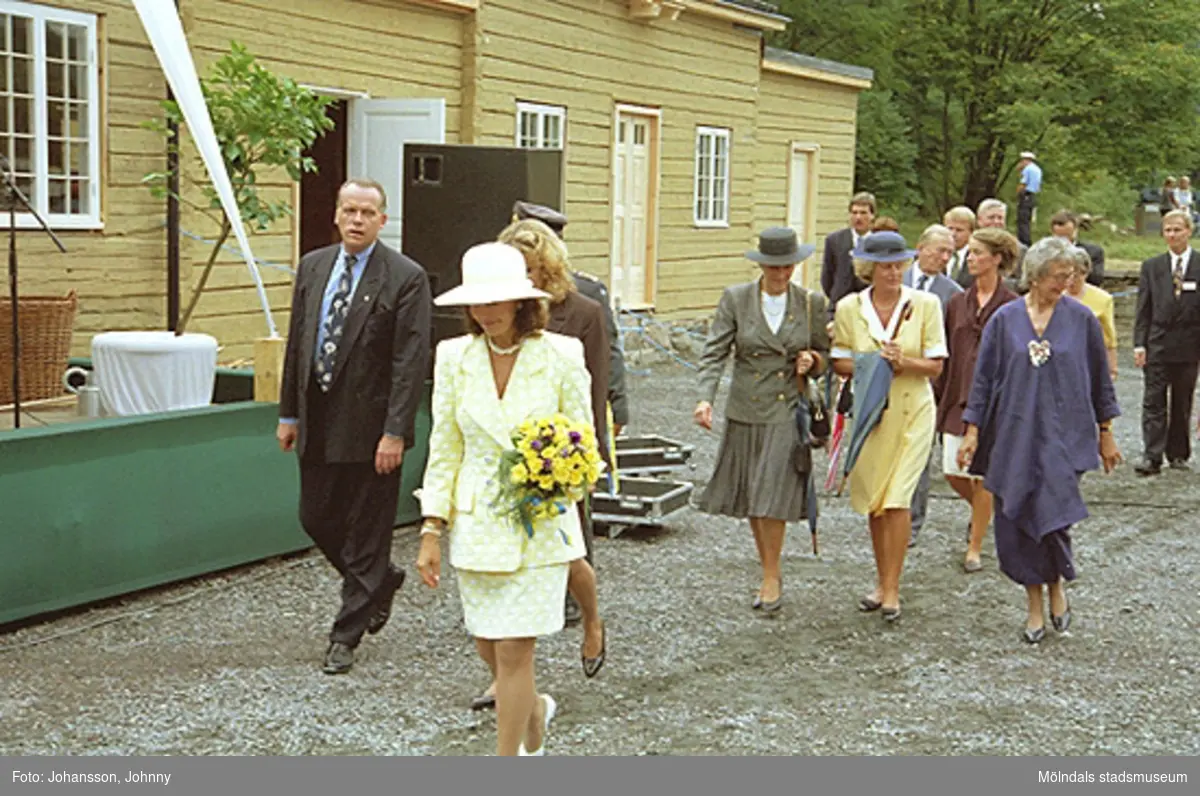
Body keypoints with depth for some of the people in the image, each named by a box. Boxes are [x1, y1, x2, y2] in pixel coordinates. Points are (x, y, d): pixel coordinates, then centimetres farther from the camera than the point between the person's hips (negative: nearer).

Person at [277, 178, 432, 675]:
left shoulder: (406, 278, -9)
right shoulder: (312, 267, 9)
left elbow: (412, 361, -13)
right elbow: (296, 343, 13)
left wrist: (395, 433, -18)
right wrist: (288, 413, 11)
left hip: (370, 428, -6)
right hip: (319, 424, 6)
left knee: (366, 533, 2)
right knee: (316, 520, 13)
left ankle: (345, 637, 14)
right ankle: (382, 581, 38)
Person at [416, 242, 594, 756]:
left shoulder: (561, 356, -7)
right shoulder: (454, 358, 0)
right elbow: (444, 450, 4)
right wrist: (431, 530, 0)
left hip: (540, 524, -3)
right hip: (475, 522, 3)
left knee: (514, 651, -6)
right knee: (487, 646, 14)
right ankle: (535, 710, 45)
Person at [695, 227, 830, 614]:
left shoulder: (811, 303, 2)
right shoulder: (735, 299, -1)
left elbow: (825, 354, 14)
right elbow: (714, 352, -7)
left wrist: (812, 361, -10)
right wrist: (705, 398, -21)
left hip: (789, 412, -2)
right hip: (745, 411, 2)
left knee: (772, 498, -9)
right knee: (752, 500, 10)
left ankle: (771, 577, 7)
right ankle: (770, 573, 27)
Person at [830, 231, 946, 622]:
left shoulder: (925, 304, -6)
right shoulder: (849, 308, -3)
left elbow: (935, 366, -4)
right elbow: (840, 363, 3)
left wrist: (903, 361, -22)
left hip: (911, 412, -2)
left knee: (897, 499, -8)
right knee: (873, 501, 10)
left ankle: (892, 589, 1)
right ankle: (882, 580, 25)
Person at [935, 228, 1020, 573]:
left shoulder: (1012, 306, -5)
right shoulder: (957, 304, 8)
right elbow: (946, 355, 11)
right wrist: (940, 398, 7)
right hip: (959, 399, 4)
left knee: (983, 476, 1)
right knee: (952, 472, 3)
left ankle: (974, 549, 13)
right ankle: (980, 512, 35)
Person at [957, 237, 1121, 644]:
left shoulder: (1081, 319, 1)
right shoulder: (1005, 320, 2)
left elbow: (1100, 378, 9)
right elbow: (984, 378, 5)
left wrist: (1106, 433, 10)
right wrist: (972, 431, 0)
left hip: (1064, 434, -1)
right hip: (1014, 435, 2)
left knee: (1052, 515, -13)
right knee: (1015, 521, 2)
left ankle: (1056, 585, 16)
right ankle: (1035, 605, 19)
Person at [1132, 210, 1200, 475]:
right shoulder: (1151, 267, 6)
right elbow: (1143, 310, 5)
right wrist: (1139, 344, -3)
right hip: (1158, 344, 1)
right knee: (1153, 402, -4)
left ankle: (1178, 453, 20)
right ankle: (1152, 456, -7)